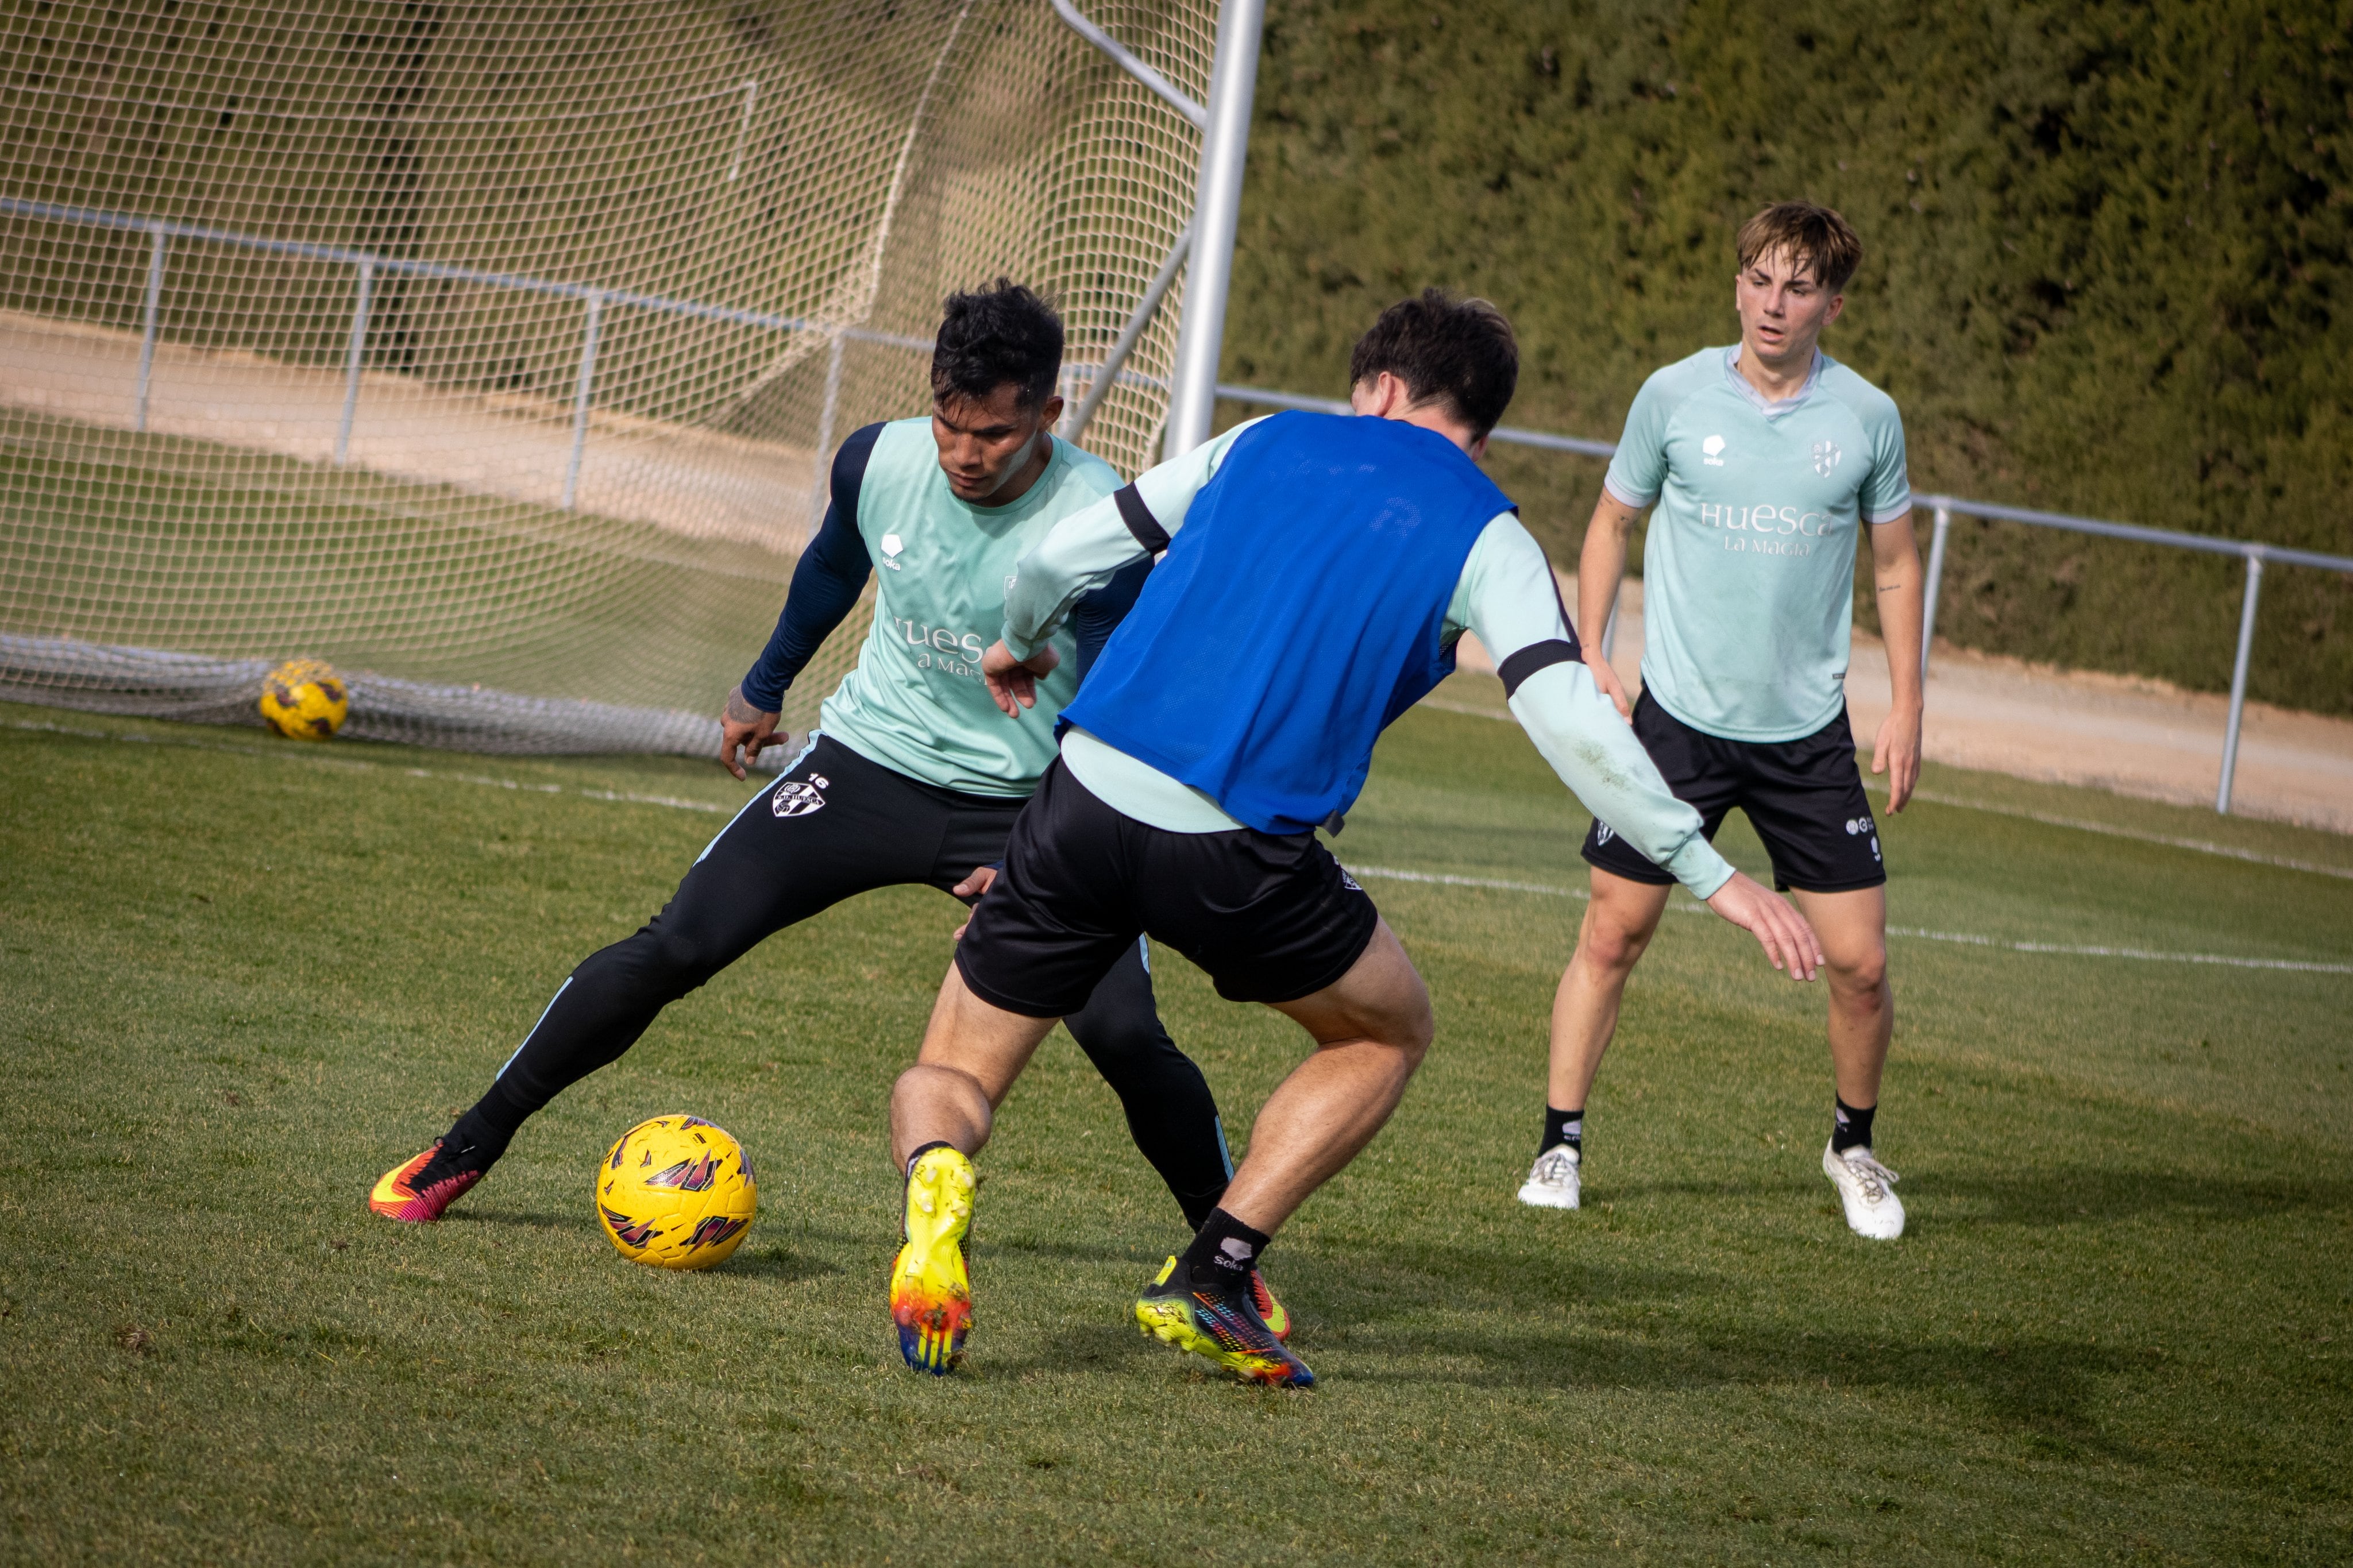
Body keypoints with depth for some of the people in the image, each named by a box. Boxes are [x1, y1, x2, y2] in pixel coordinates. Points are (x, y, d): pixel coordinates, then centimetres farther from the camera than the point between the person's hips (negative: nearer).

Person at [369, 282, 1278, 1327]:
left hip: (1027, 805, -3)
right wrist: (764, 686, 27)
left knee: (1124, 1035, -19)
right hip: (869, 760, 3)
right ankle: (464, 1151, 7)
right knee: (675, 948, -8)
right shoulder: (880, 461, -12)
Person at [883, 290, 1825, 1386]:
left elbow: (1064, 557, 22)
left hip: (1087, 798, 3)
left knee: (950, 1078, 17)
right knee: (1389, 1033, 27)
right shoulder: (1484, 538, 7)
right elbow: (1571, 724, -6)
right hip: (1241, 859, -3)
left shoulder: (1263, 445, 17)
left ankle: (937, 1177, -22)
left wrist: (1019, 644, 44)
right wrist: (1711, 875, -3)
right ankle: (1213, 1276, 11)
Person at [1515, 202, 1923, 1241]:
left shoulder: (1867, 417, -2)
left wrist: (1907, 708, 4)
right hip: (1678, 715, 0)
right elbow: (1613, 522, 11)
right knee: (1612, 933, -2)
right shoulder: (1675, 396, -3)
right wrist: (1588, 651, 0)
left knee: (1860, 961, -3)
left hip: (1807, 731, 0)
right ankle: (1561, 1143, 11)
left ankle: (1853, 1145, 21)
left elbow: (1896, 567, 10)